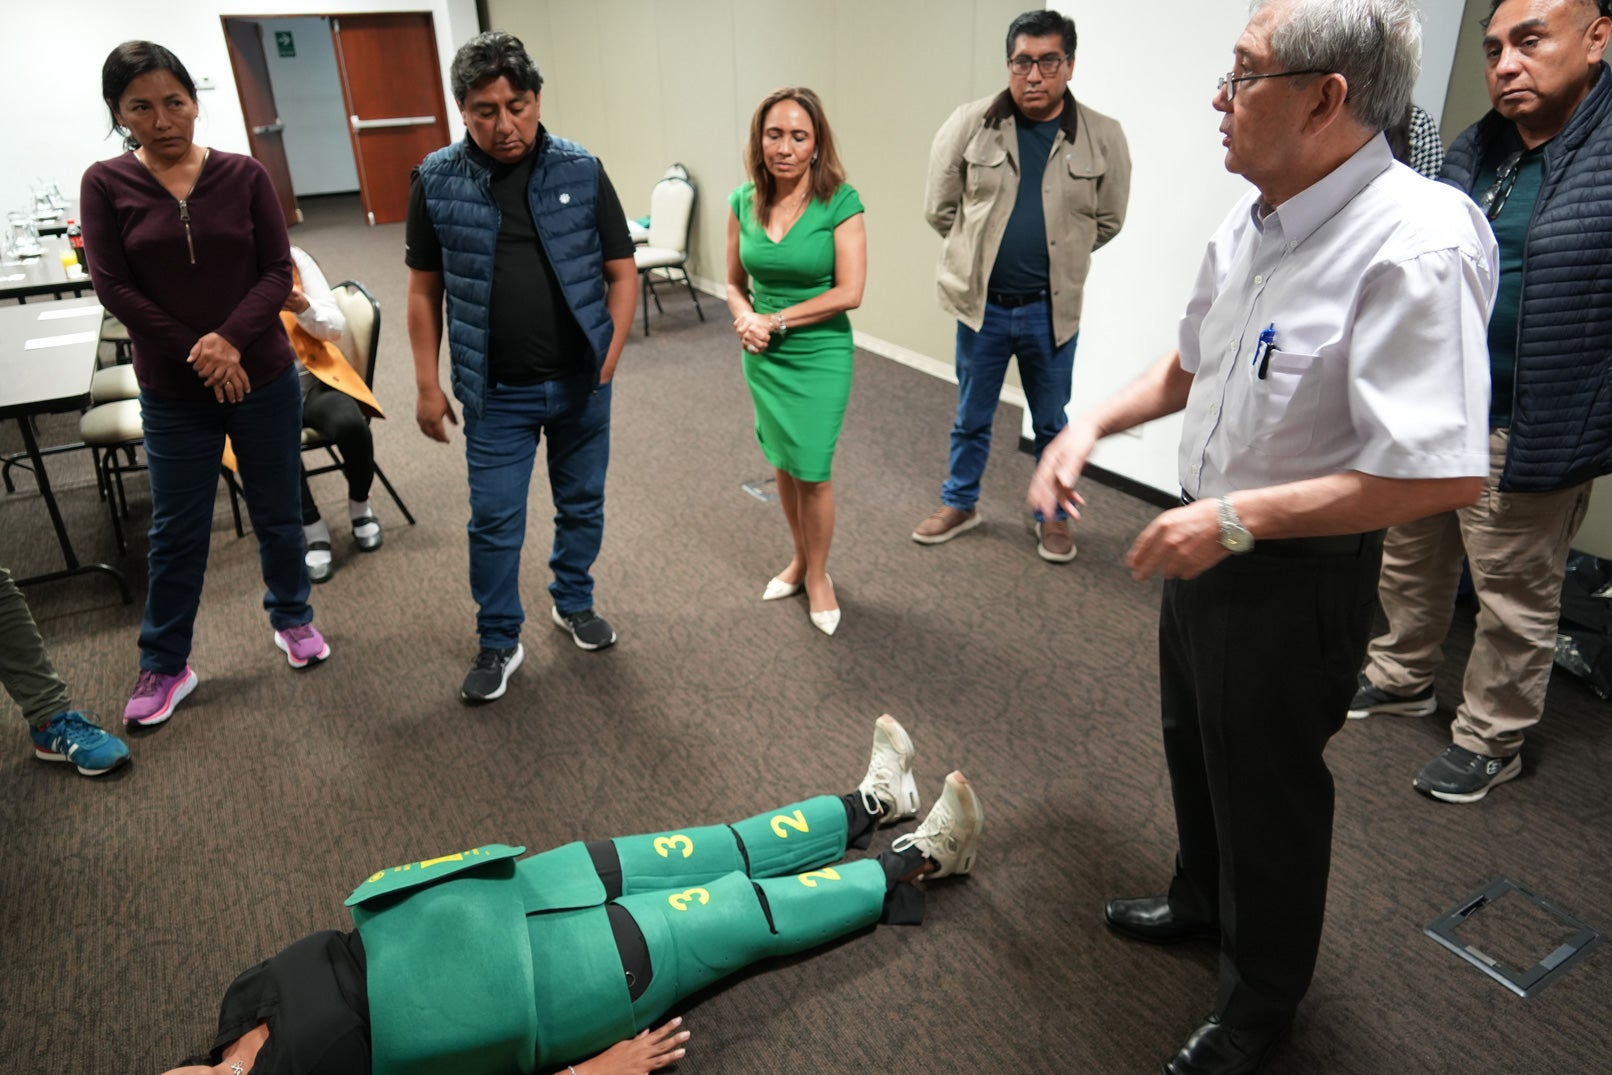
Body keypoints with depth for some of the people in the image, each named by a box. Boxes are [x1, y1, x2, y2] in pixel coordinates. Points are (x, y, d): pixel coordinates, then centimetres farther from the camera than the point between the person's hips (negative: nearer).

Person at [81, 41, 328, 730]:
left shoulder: (243, 175, -2)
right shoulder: (105, 184, -2)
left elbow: (278, 272, -5)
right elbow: (113, 287, -6)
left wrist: (231, 340, -18)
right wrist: (195, 354, -14)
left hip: (264, 379, 1)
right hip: (173, 393, 0)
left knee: (277, 512, 13)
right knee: (177, 532, 8)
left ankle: (292, 619, 35)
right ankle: (164, 667, 23)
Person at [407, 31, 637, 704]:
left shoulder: (581, 170, -5)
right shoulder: (437, 181, -4)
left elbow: (621, 272, 1)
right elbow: (424, 289, 2)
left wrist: (608, 359, -6)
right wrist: (427, 385, 0)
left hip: (580, 383, 1)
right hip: (496, 393, -1)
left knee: (582, 504, 16)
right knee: (494, 522, 5)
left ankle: (573, 603, 40)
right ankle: (499, 642, 24)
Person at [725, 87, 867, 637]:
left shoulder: (839, 201, -14)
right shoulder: (744, 201, -2)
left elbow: (849, 292, -17)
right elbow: (735, 282, 7)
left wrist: (778, 320, -16)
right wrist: (745, 318, -14)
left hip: (819, 355, -4)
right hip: (763, 356, 4)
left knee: (812, 471, 2)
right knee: (783, 464, 16)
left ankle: (818, 574, 25)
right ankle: (799, 558, 37)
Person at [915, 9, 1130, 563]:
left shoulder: (1103, 137, -5)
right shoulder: (969, 124, -7)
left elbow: (1107, 220, 7)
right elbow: (939, 208, 3)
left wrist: (1056, 256, 10)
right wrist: (981, 251, 10)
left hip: (1052, 309, 0)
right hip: (981, 304, 0)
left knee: (1051, 422, 14)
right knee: (971, 416, 16)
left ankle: (1053, 515, 33)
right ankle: (959, 503, 35)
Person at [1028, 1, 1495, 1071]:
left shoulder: (1417, 245, -27)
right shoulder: (1248, 228, -1)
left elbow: (1446, 474, -31)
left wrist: (1235, 519, -27)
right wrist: (1091, 425, 0)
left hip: (1297, 573, -8)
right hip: (1207, 543, 8)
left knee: (1266, 787, 11)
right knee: (1195, 743, 26)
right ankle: (1203, 901, 55)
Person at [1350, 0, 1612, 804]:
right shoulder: (1472, 152, 8)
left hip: (1526, 436, -6)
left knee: (1514, 599, 8)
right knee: (1410, 563, 20)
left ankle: (1491, 742, 26)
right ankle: (1401, 679, 41)